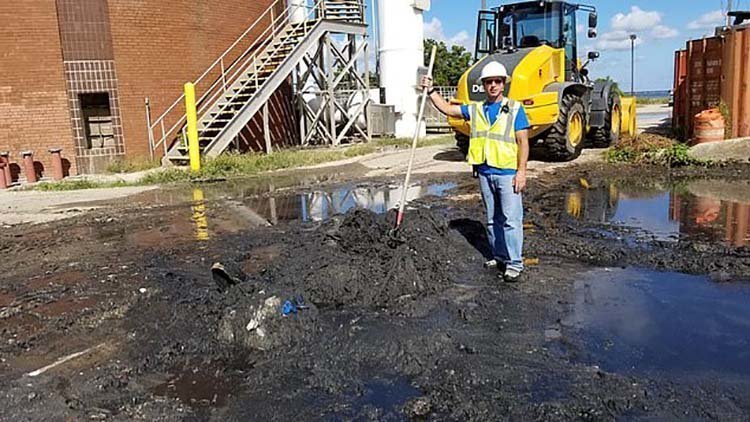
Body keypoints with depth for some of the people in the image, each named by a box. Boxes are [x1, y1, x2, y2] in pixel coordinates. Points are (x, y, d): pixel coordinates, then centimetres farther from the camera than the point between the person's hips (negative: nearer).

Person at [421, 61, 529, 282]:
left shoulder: (514, 108, -1)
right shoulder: (475, 109, 12)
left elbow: (523, 142, -4)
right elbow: (447, 108, 18)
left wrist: (521, 171, -11)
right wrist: (431, 90, 8)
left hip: (507, 173, -5)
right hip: (484, 173, 5)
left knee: (511, 219, -6)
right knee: (492, 219, 12)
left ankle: (514, 263, -1)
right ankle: (499, 256, 24)